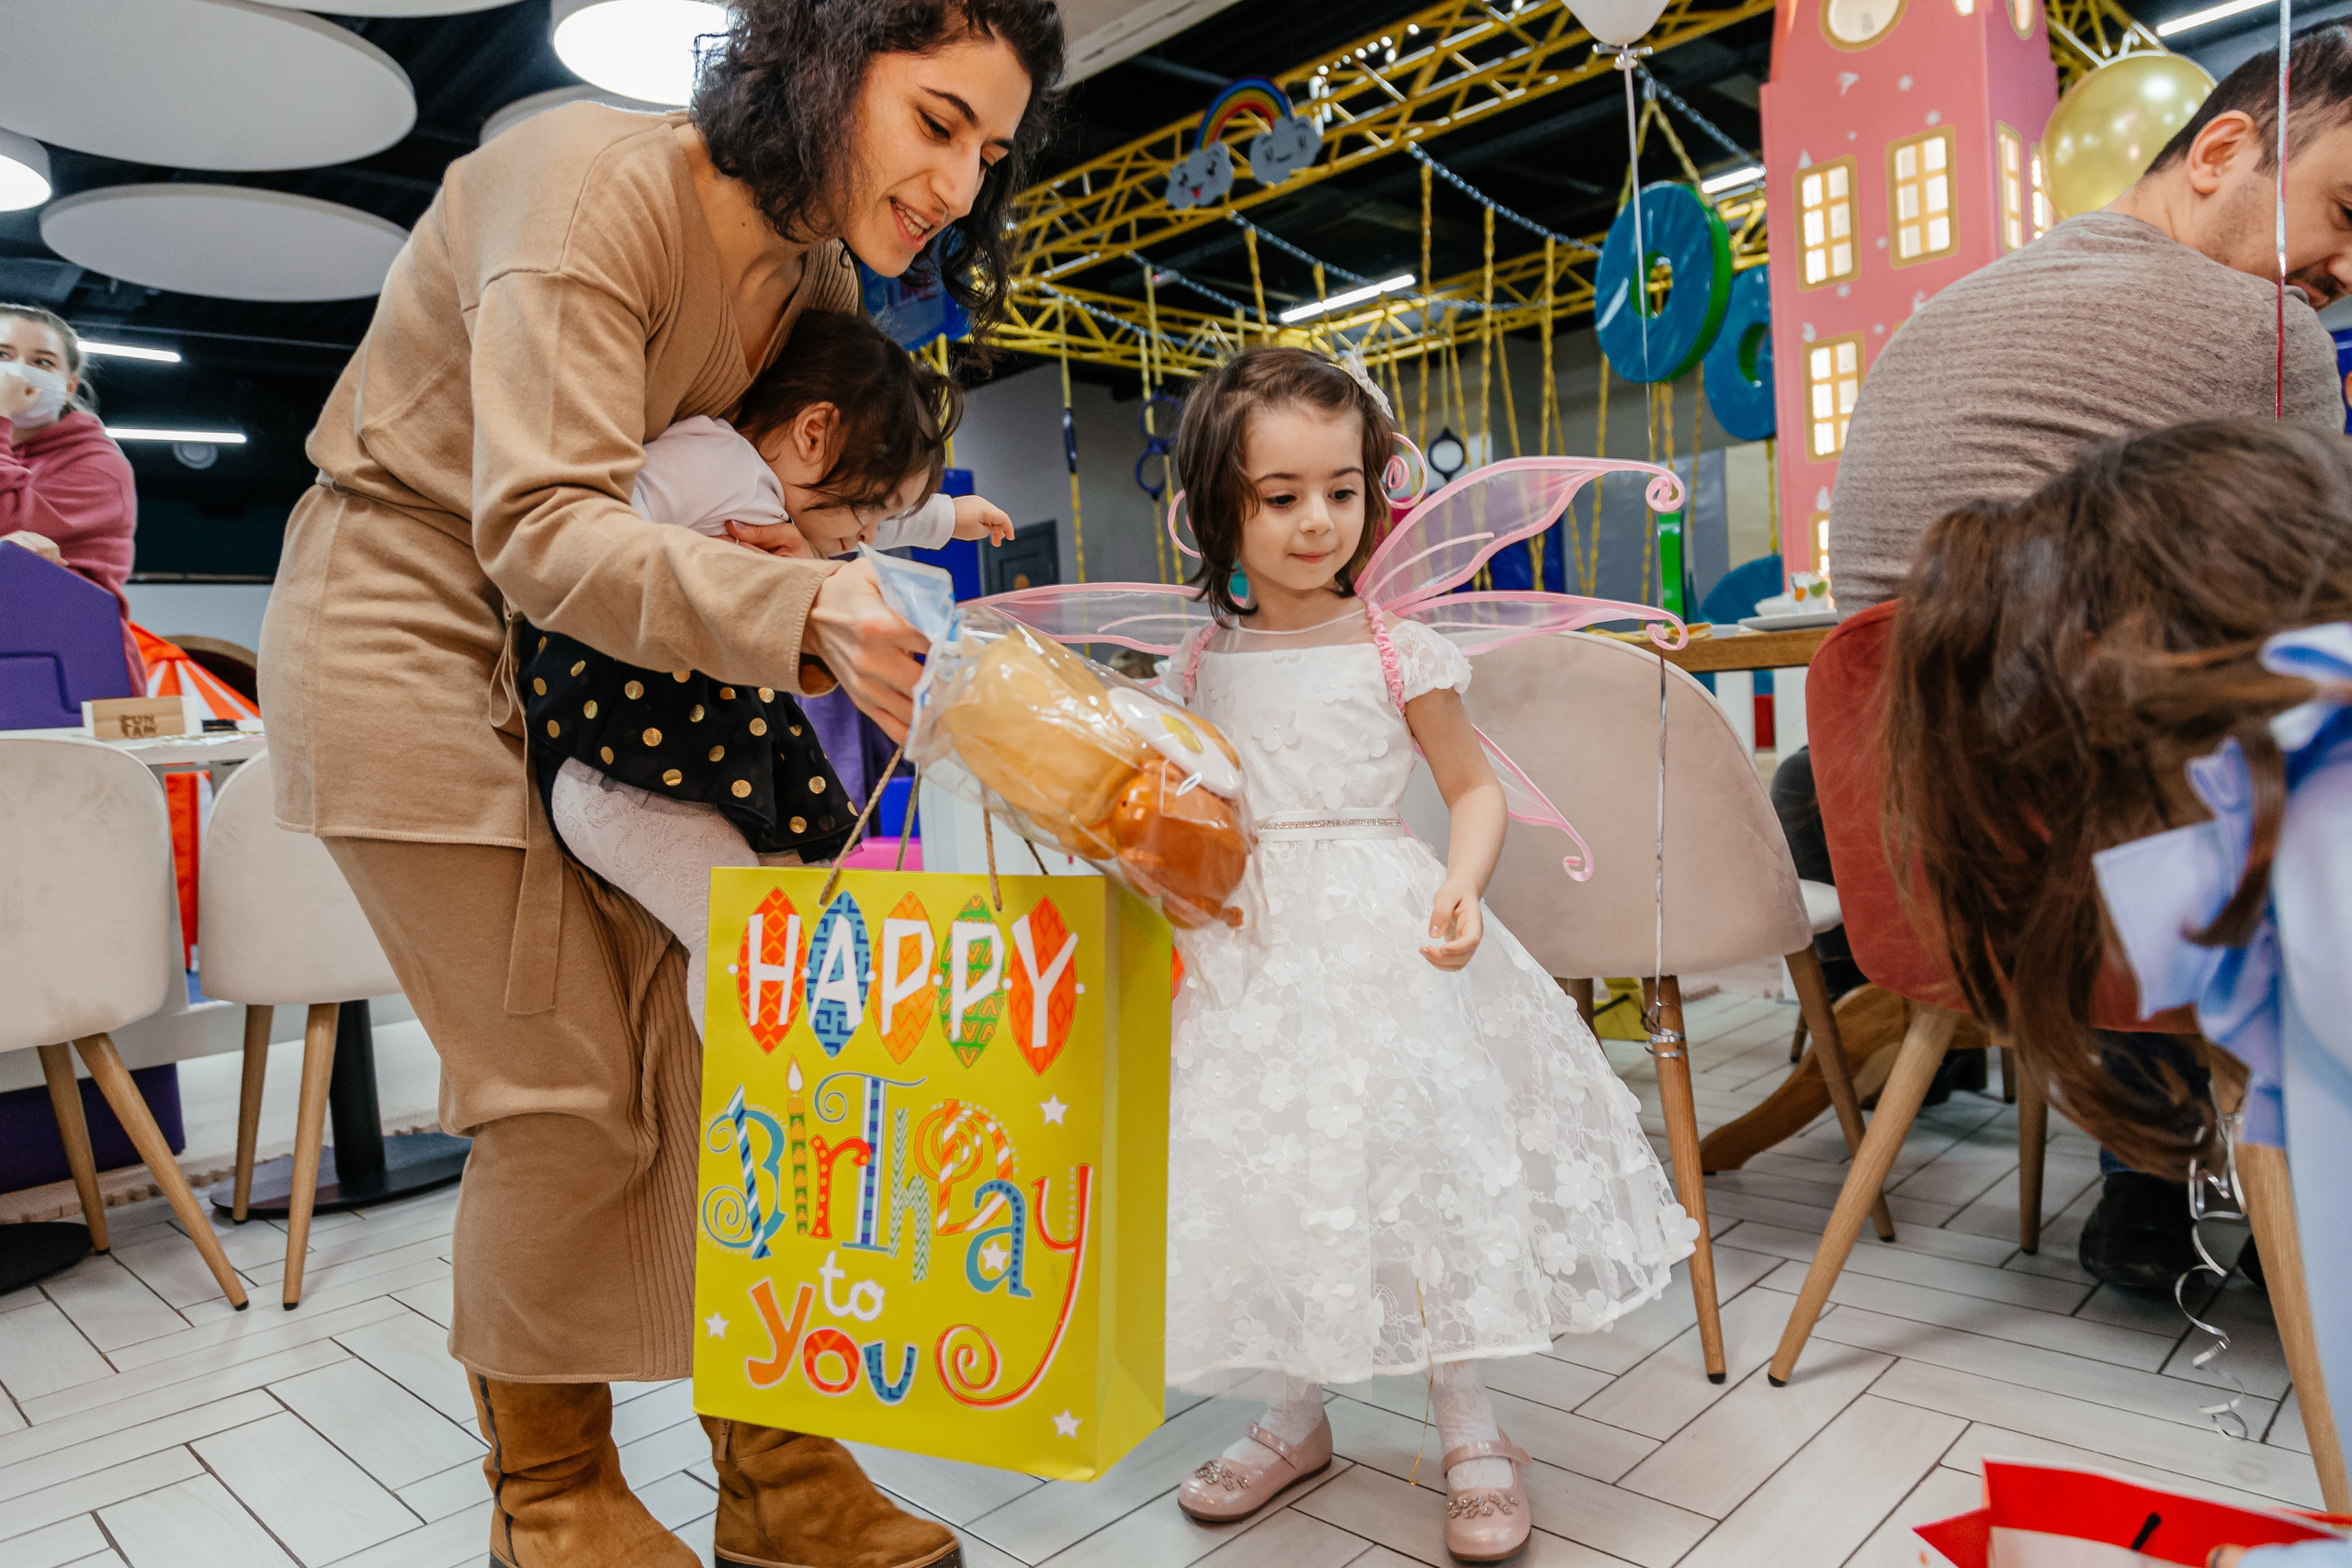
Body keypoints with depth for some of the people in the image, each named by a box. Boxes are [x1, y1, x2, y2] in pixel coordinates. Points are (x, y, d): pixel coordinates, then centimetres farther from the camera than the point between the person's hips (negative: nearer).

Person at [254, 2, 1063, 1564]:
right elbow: (543, 528, -32)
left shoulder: (818, 271, 2)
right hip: (414, 631, -6)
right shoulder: (596, 185, -22)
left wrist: (875, 575, -11)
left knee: (709, 1048, -2)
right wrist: (805, 612, -47)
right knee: (566, 1087, -7)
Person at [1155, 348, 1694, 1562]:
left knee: (1416, 1159, -3)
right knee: (1265, 1175, 10)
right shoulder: (1205, 662, 5)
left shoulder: (1398, 655, -5)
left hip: (1382, 939, -3)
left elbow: (1475, 788, 1)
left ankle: (1469, 1433, 20)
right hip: (1247, 949, 4)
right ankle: (1296, 1415, 32)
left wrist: (1463, 883, -16)